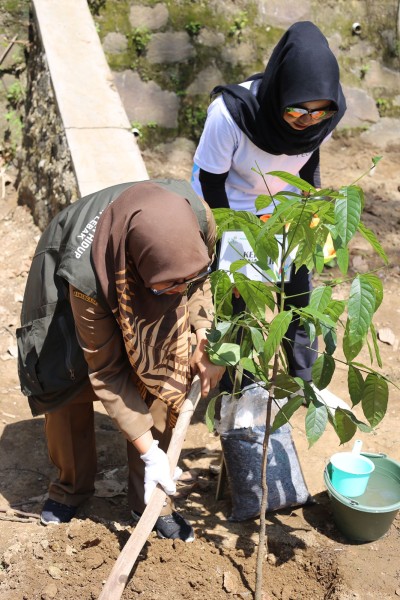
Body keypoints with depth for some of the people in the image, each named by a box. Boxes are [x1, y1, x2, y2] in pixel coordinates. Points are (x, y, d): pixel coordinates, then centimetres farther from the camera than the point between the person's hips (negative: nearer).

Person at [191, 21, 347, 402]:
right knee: (235, 303, 4)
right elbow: (209, 180, -20)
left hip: (286, 210, 4)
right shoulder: (230, 113, -34)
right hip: (233, 211, -3)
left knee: (300, 296, 11)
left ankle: (306, 381, 34)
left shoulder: (326, 114, -22)